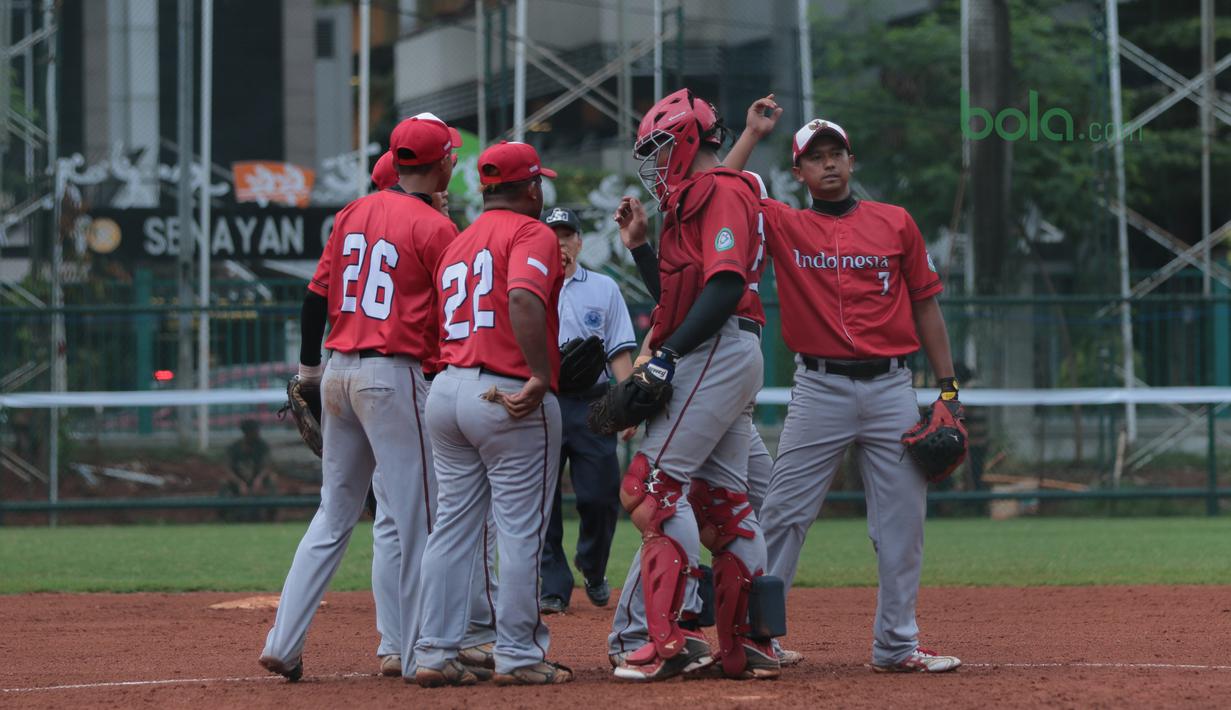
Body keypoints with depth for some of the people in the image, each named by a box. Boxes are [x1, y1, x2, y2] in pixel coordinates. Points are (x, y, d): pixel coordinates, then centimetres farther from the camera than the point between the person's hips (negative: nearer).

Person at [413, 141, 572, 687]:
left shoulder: (456, 245, 20)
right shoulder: (531, 233, -5)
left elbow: (445, 322, 16)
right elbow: (523, 300, -24)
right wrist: (541, 377, -25)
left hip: (446, 390, 7)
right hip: (509, 396, -7)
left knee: (453, 527, 9)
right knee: (521, 531, -1)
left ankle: (434, 654, 7)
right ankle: (518, 656, 1)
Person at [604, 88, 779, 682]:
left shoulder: (720, 192, -8)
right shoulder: (698, 198, 24)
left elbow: (725, 286, -20)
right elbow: (681, 293, 26)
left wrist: (670, 353, -23)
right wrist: (643, 244, 17)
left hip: (714, 356, -11)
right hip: (729, 359, 11)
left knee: (654, 486, -15)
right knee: (721, 501, 10)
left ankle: (663, 638, -20)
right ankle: (747, 647, 11)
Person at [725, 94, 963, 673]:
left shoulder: (895, 223, 10)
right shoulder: (784, 226, 6)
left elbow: (924, 304, 12)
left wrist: (948, 387, 8)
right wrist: (753, 133, -3)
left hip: (890, 388, 2)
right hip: (819, 390, -2)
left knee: (902, 521, 2)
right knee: (782, 516, -4)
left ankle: (896, 645, 10)